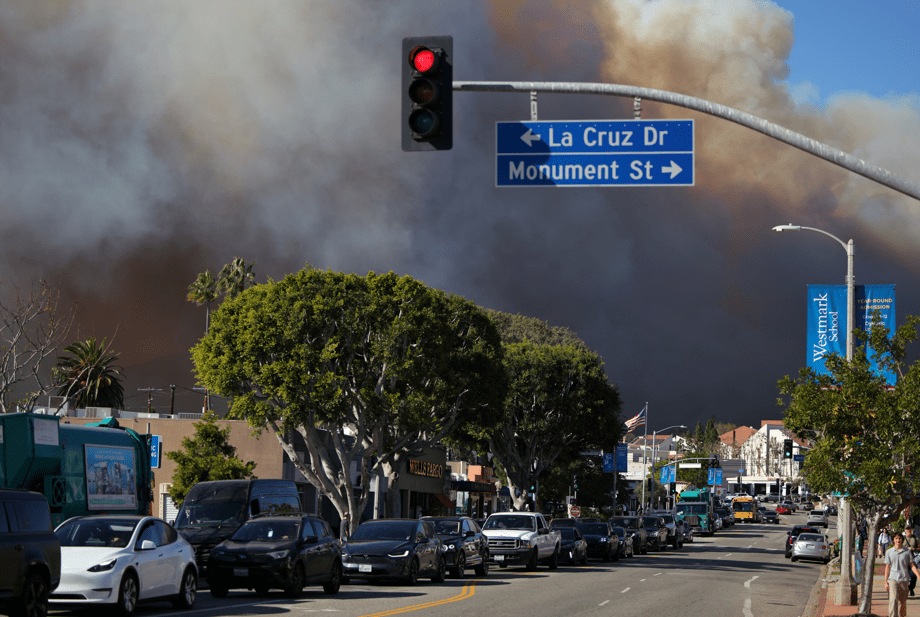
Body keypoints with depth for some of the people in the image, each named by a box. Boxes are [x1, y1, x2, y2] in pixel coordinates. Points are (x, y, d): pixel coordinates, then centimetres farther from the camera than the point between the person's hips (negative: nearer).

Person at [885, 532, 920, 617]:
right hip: (893, 579, -1)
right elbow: (887, 567, 8)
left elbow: (912, 566, 8)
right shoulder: (889, 552, 7)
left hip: (904, 579, 1)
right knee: (893, 599, -17)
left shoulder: (907, 552, 6)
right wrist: (886, 582, 4)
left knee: (902, 601, 6)